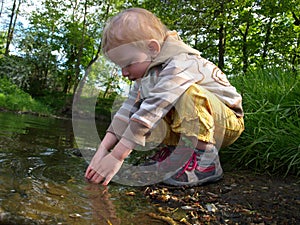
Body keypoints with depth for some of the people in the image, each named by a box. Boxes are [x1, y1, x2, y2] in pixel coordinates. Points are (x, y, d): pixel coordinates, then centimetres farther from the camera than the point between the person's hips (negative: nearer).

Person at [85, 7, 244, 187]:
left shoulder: (179, 66, -29)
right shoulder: (148, 71, -2)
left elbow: (151, 111, -36)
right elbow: (129, 109, -10)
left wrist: (116, 157, -35)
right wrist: (103, 149, -19)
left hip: (228, 123, -6)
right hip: (188, 127, 7)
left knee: (188, 94, -36)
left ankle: (205, 162, -24)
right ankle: (176, 150, 5)